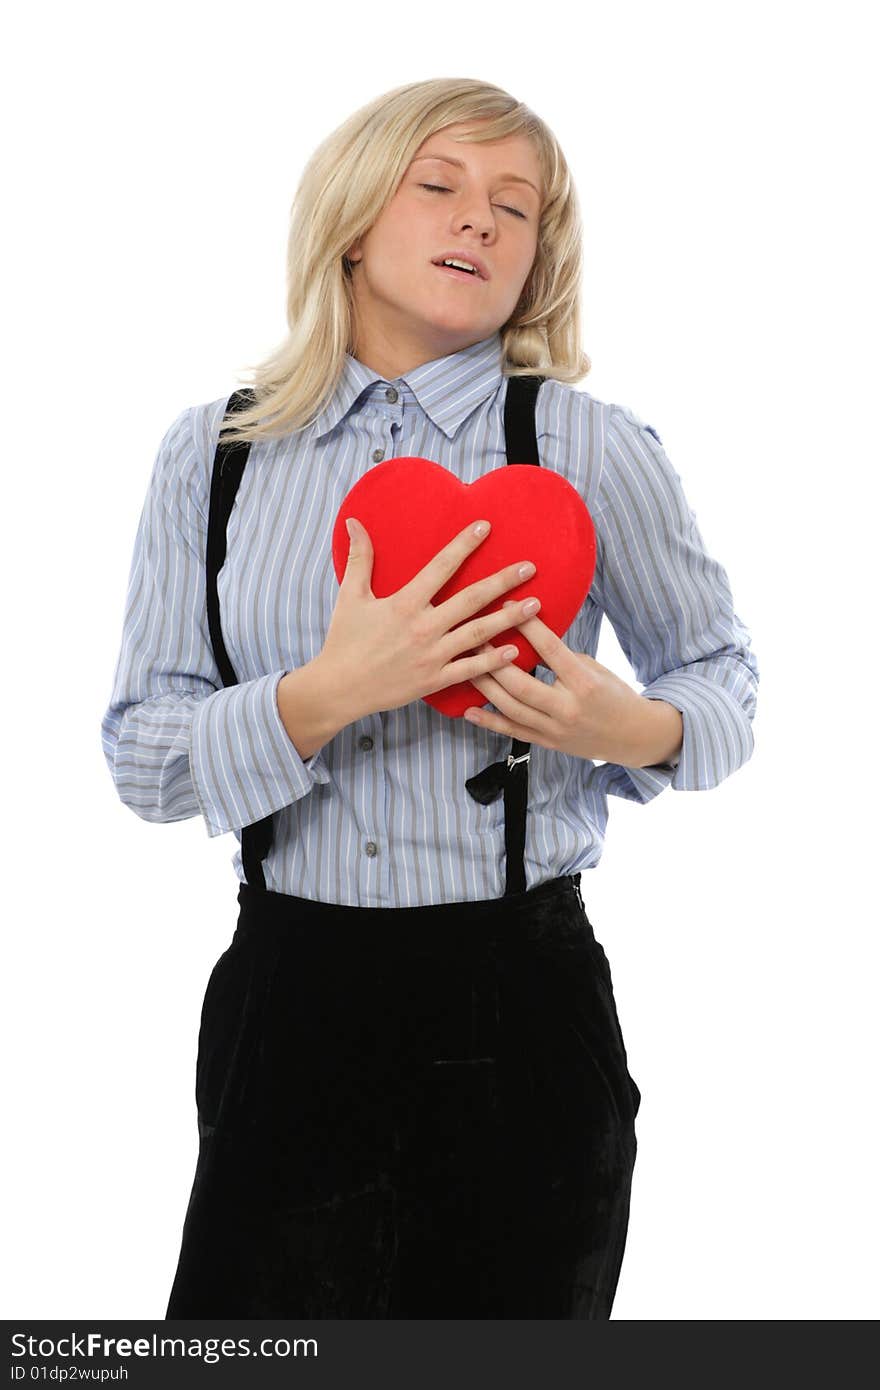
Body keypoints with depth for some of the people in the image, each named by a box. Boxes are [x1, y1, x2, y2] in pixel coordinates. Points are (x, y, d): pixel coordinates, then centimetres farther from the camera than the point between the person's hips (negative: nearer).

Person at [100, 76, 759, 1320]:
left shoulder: (596, 448, -2)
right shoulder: (213, 453, 3)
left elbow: (723, 678, 9)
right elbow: (142, 754, -2)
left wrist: (634, 730, -14)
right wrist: (331, 694, -20)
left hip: (520, 998, -1)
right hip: (287, 995, 1)